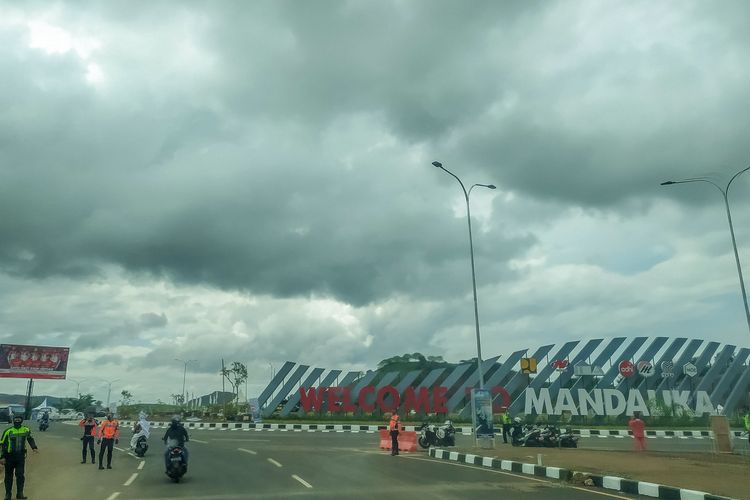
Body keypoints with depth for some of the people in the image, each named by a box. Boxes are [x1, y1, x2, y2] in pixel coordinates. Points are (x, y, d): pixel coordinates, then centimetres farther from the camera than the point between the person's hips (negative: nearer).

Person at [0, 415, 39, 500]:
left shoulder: (26, 430, -2)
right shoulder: (8, 431, -11)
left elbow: (30, 439, 16)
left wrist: (34, 447, 5)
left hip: (21, 456, 1)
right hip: (9, 457, -1)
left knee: (20, 475, -1)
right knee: (8, 476, 9)